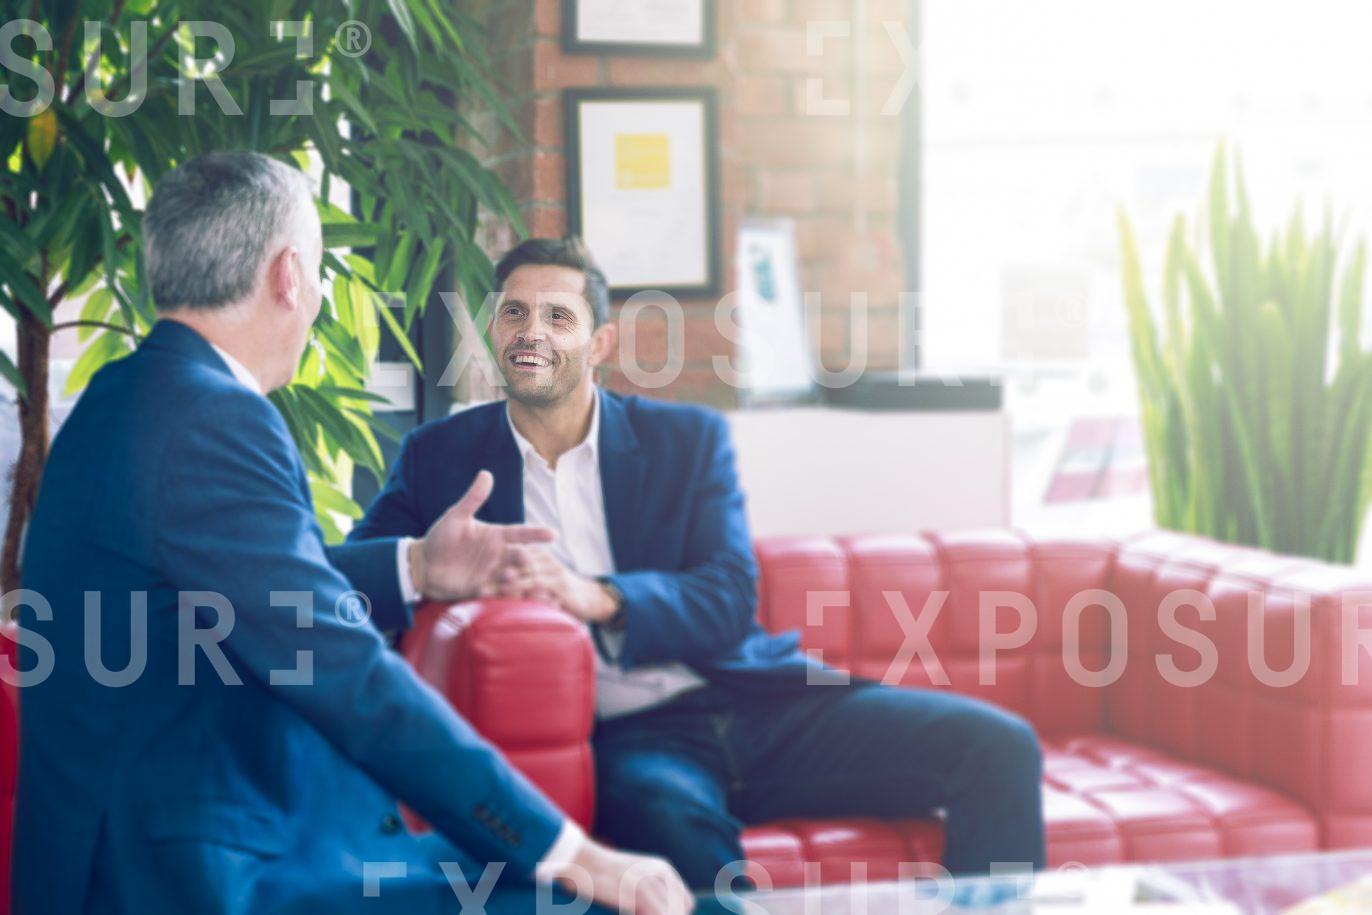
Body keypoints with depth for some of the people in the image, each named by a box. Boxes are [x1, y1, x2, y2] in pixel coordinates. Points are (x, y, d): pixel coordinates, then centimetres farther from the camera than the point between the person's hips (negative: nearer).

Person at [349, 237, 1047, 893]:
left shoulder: (688, 438, 10)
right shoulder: (440, 456, 13)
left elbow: (730, 599, -2)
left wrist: (597, 596, -21)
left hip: (751, 701, 2)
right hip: (622, 736, -2)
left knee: (996, 747, -17)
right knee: (674, 828, -41)